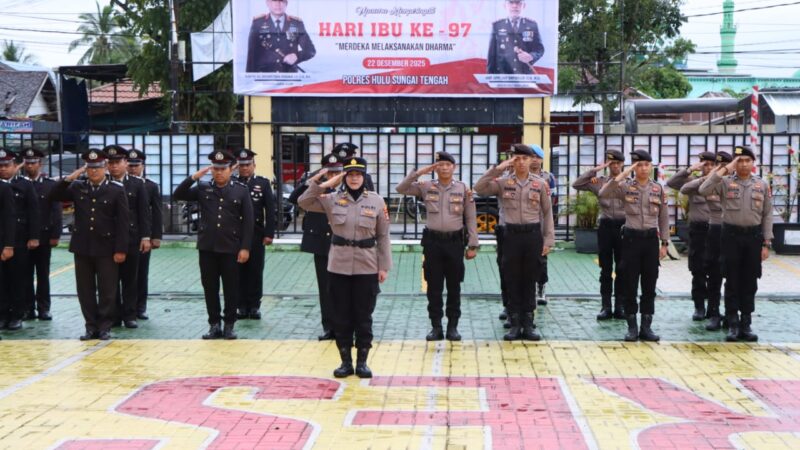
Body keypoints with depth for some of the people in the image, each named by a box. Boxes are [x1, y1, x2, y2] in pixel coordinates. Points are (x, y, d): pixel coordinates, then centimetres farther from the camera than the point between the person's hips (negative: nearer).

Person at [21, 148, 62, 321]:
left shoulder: (50, 184, 1)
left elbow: (57, 212, -1)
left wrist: (55, 235, -7)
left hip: (43, 237, -1)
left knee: (43, 275, 6)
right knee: (26, 275, 5)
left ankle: (43, 308, 12)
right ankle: (28, 308, 11)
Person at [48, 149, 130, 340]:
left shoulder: (116, 190, -3)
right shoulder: (77, 187, 7)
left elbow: (123, 222, -6)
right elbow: (53, 197, 3)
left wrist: (121, 249, -11)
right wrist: (68, 179, -9)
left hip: (106, 248, -3)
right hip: (82, 247, 3)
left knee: (107, 290, 2)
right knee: (85, 290, 8)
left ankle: (105, 327, 12)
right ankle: (91, 326, 17)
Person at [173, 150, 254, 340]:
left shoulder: (241, 190, 0)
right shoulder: (203, 189, 6)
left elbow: (248, 221, -2)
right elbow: (178, 195, 0)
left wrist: (245, 247, -8)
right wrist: (194, 177, -11)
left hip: (231, 248, -2)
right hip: (207, 247, 2)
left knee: (231, 288, 4)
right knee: (210, 287, 6)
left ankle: (229, 325, 14)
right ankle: (214, 324, 15)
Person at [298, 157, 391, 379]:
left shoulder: (377, 201, 0)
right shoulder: (333, 199, 2)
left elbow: (383, 236, 2)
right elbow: (304, 202, 0)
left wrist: (384, 266, -1)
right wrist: (317, 183, -13)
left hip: (367, 269, -1)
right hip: (338, 268, 1)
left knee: (364, 317, 6)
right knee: (341, 318, 6)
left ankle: (362, 362, 17)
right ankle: (346, 362, 17)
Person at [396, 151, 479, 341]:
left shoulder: (464, 189, 2)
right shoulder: (426, 187, 3)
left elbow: (471, 219, 2)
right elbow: (401, 189, -4)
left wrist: (472, 245, -2)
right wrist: (418, 173, -12)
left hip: (455, 242, 0)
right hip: (432, 242, 0)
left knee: (454, 287, 6)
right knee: (434, 287, 5)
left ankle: (453, 326, 15)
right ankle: (436, 327, 13)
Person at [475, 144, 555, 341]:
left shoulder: (540, 184, 4)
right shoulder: (503, 182, 1)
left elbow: (547, 213, 6)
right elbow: (479, 189, -13)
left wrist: (548, 240, 2)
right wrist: (498, 168, -14)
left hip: (533, 234, 1)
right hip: (511, 234, -1)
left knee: (530, 281, 6)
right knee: (512, 280, 4)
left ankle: (528, 324, 14)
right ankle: (515, 324, 12)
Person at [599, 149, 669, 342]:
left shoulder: (658, 189, 6)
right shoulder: (626, 186, -2)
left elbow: (663, 218, 9)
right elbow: (603, 194, -19)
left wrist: (665, 243, 4)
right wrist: (621, 175, -20)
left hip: (651, 238, 2)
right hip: (631, 237, -2)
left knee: (650, 284, 5)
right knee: (630, 284, 2)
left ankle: (646, 326, 13)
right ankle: (632, 327, 11)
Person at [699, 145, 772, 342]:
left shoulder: (762, 185, 5)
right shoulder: (725, 182, -2)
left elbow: (767, 216, 6)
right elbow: (703, 190, -20)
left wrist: (766, 243, 0)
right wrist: (725, 169, -18)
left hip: (754, 236, 2)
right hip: (732, 235, -2)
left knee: (750, 283, 7)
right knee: (732, 282, 2)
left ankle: (746, 324, 15)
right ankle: (733, 324, 8)